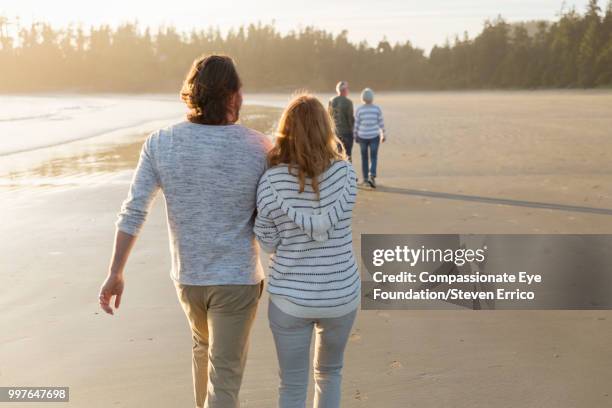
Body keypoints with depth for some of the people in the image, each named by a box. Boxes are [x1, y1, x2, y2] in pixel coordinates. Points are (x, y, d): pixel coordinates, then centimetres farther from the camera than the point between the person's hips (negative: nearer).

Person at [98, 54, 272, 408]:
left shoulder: (160, 143, -11)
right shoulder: (259, 148, -16)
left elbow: (134, 211, -10)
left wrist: (115, 273, -2)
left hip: (187, 274, 4)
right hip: (237, 277, -4)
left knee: (205, 343, 32)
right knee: (225, 375, 6)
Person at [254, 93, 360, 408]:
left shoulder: (272, 180, -14)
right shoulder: (345, 172, -9)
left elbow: (267, 242, -5)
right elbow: (322, 226, -13)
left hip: (291, 297, -2)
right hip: (341, 294, 2)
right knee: (329, 371, 27)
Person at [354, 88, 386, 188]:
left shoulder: (359, 110, -7)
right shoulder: (377, 108, -6)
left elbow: (356, 124, -3)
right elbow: (381, 123, -3)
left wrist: (355, 136, 8)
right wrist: (383, 135, 7)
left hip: (362, 137, 1)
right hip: (374, 136, -1)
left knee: (364, 157, 15)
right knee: (373, 157, 3)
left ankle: (365, 178, 20)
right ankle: (372, 176, -18)